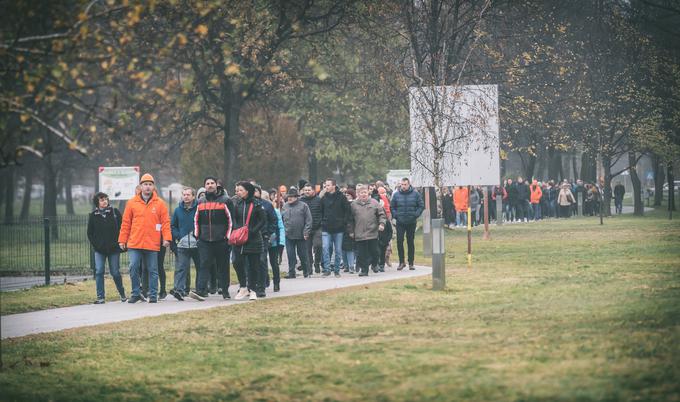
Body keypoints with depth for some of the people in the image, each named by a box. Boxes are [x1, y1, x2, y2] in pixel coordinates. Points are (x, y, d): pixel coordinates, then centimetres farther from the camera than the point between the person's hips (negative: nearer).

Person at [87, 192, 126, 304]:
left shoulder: (115, 212, 1)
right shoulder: (93, 215, 4)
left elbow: (122, 228, 4)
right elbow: (90, 233, 9)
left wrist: (120, 243, -3)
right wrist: (95, 245, -2)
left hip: (114, 248, -1)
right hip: (99, 250, 1)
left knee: (115, 272, 3)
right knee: (99, 272, -6)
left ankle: (122, 294, 22)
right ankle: (101, 297, -1)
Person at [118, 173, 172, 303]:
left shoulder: (160, 204, 4)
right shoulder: (132, 203, 6)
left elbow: (165, 222, 2)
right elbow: (126, 223, 8)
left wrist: (166, 238, -9)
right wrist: (122, 240, 5)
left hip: (152, 244, -1)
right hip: (135, 243, 1)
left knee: (153, 270, 4)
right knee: (134, 268, -3)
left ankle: (153, 295, 10)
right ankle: (135, 294, 8)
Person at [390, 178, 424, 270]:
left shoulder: (415, 194, -1)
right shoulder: (396, 195, 2)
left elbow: (421, 206, 3)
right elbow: (392, 207, 10)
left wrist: (415, 215, -7)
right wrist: (395, 215, -3)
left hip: (411, 222, 0)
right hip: (400, 223, 0)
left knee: (410, 242, 6)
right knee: (399, 241, -6)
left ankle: (411, 263, 13)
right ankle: (401, 262, 5)